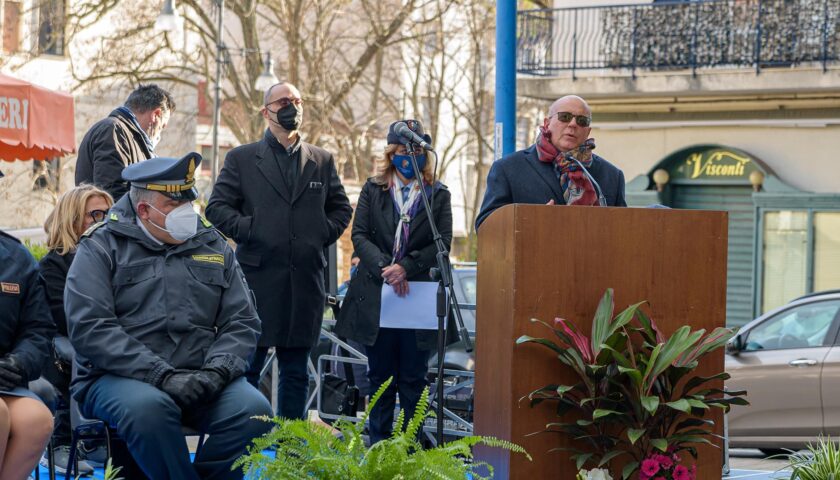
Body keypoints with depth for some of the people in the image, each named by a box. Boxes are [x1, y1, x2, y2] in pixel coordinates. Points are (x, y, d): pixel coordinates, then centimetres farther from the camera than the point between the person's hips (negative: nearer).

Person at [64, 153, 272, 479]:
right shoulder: (102, 247, 3)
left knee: (255, 411, -25)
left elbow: (243, 322, 12)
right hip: (120, 377, -3)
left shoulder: (214, 247, 16)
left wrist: (217, 371, -10)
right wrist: (163, 375, -19)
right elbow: (90, 327, -10)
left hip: (200, 378, 3)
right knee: (148, 407, -37)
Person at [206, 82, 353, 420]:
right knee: (248, 365, -3)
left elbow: (341, 208, 23)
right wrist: (248, 231, -8)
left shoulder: (322, 161, 15)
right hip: (258, 276, -3)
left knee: (296, 372, 8)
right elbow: (217, 207, 4)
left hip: (306, 280, 3)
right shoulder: (242, 158, 6)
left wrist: (324, 234, 7)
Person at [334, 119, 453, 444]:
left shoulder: (438, 195, 7)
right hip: (376, 296, 1)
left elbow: (443, 243, -2)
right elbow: (359, 235, 1)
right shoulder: (373, 190, 9)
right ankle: (377, 447, 11)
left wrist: (405, 267, -15)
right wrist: (384, 268, -16)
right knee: (381, 377, 6)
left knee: (413, 379, 2)